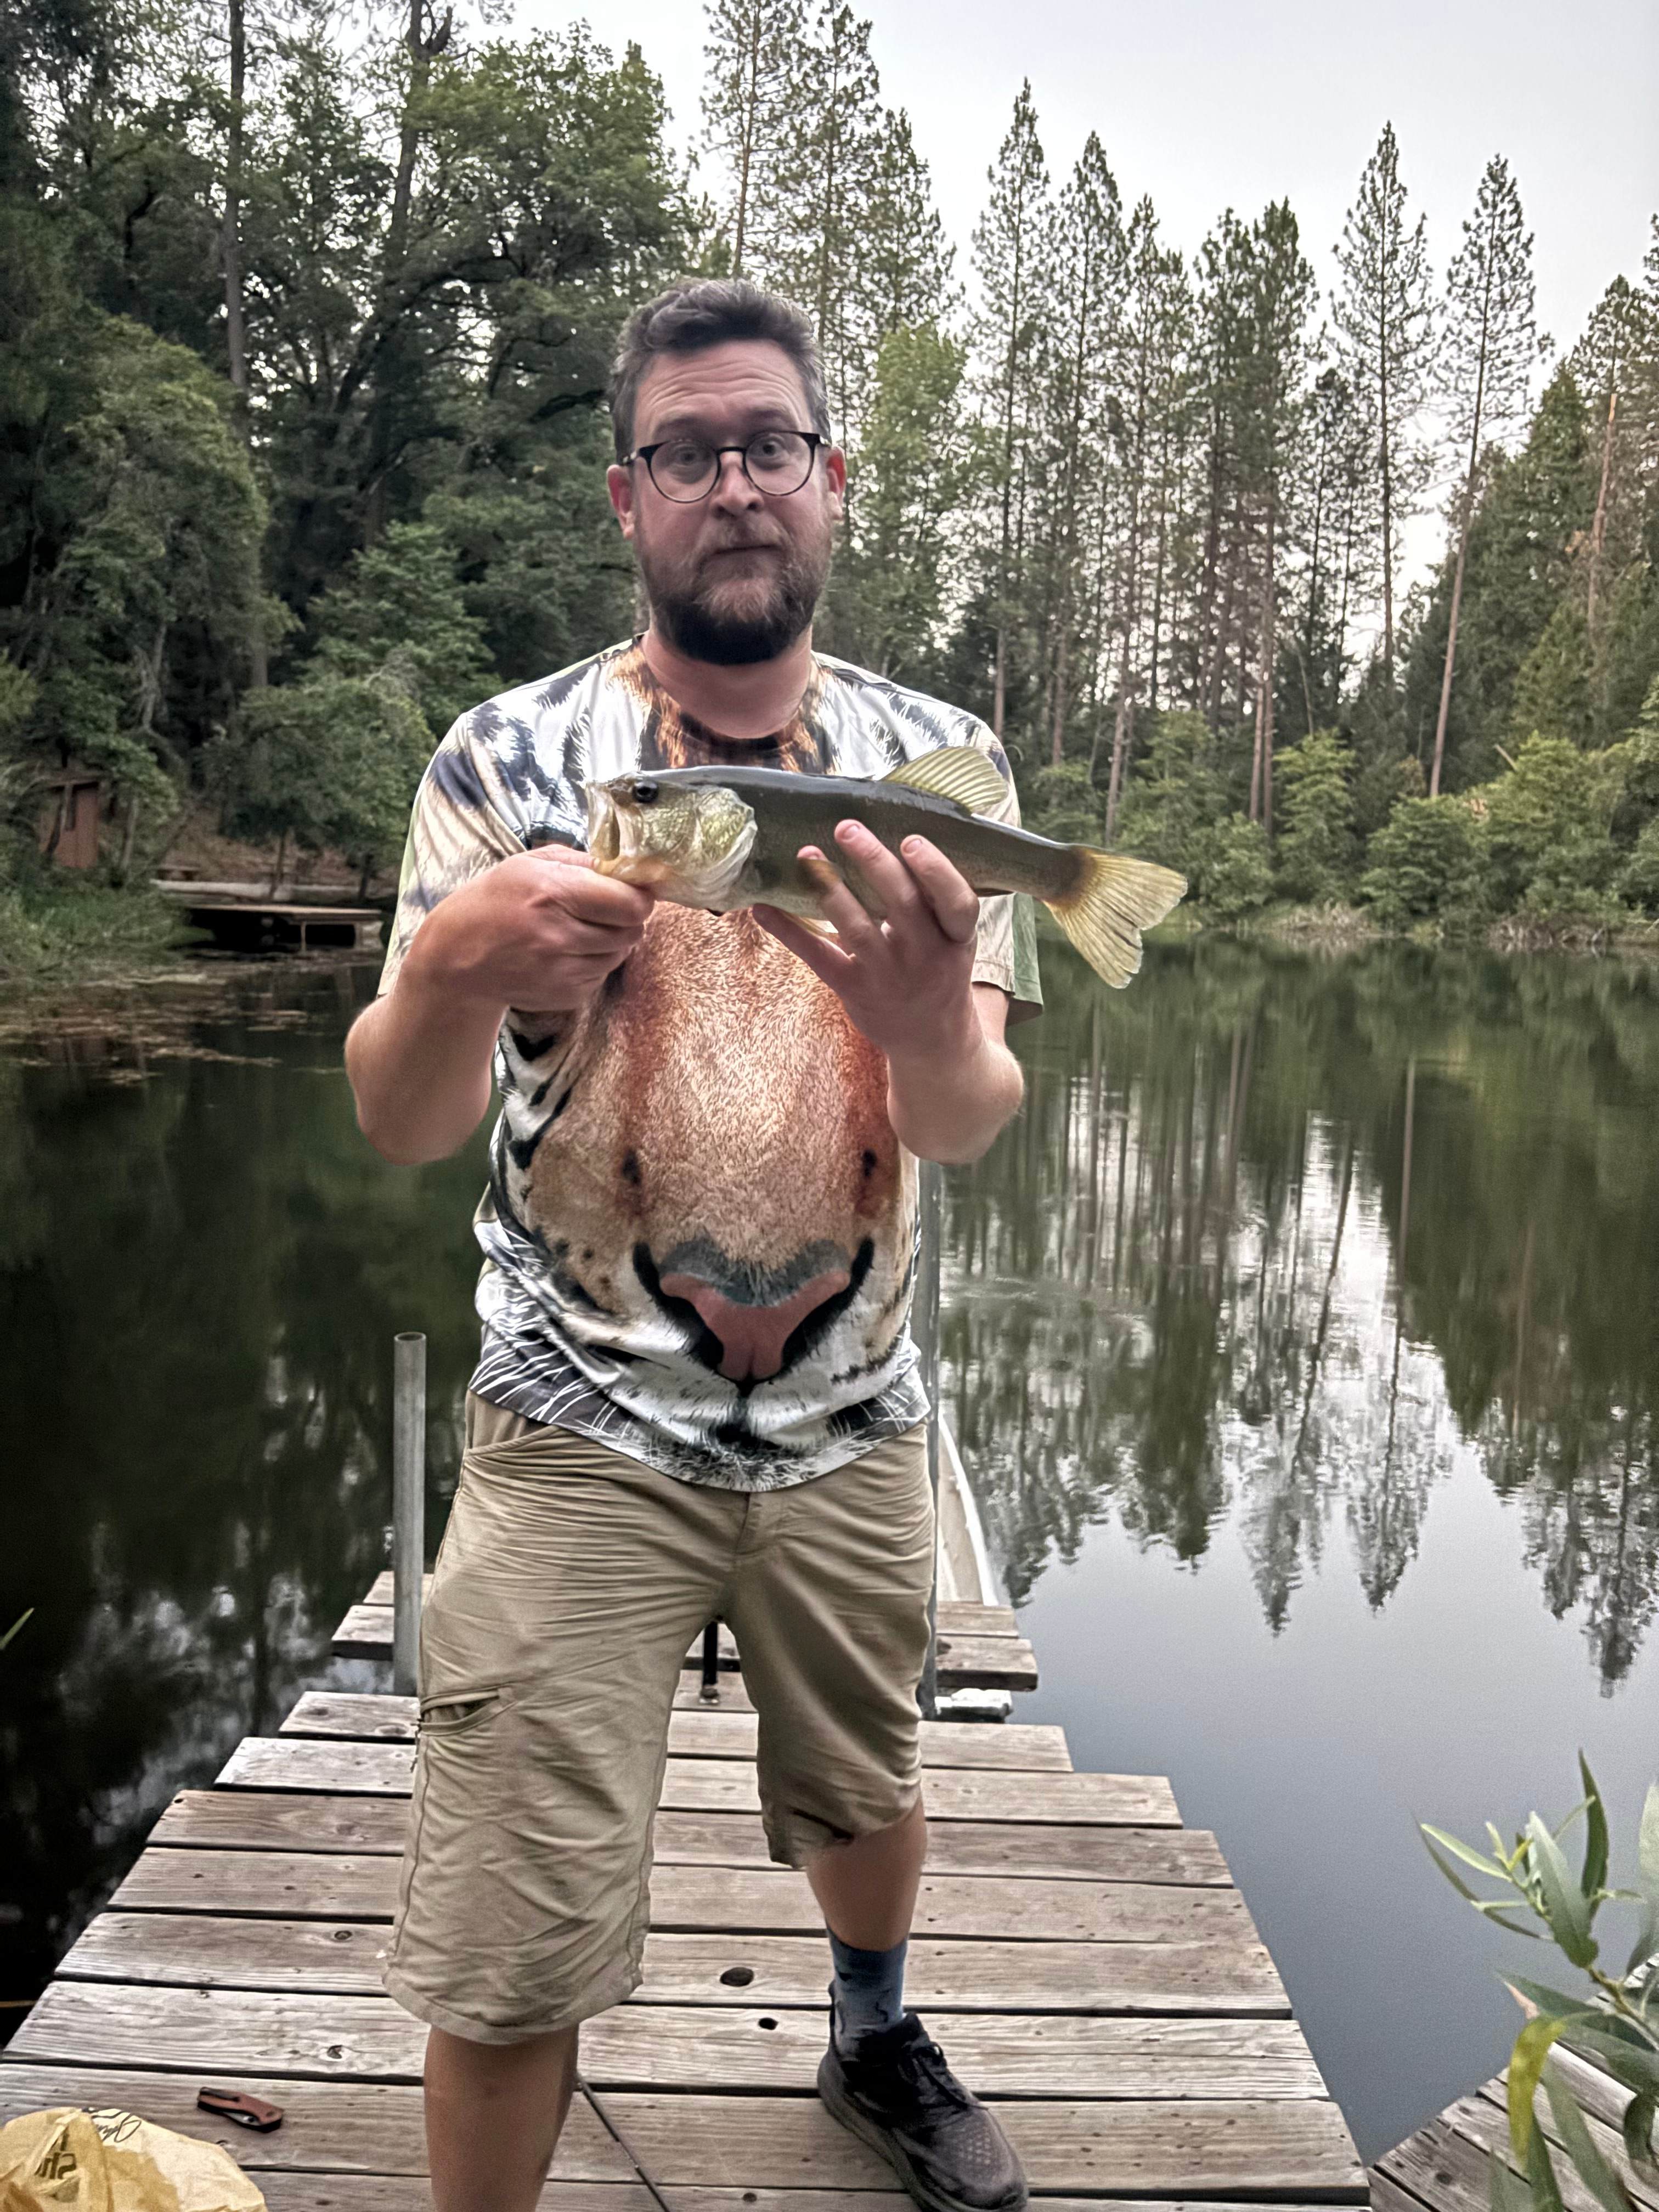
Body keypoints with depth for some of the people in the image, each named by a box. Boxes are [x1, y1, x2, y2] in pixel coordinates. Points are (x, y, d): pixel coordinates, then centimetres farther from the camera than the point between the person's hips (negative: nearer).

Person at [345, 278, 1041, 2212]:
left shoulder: (938, 762, -1)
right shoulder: (510, 762, -7)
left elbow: (966, 1126, -11)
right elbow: (396, 1122, -12)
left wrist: (927, 1020, -36)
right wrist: (453, 968, -35)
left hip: (850, 1418, 3)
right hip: (582, 1424, -2)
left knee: (864, 1796, 23)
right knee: (520, 1946, -2)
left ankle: (873, 2040, 55)